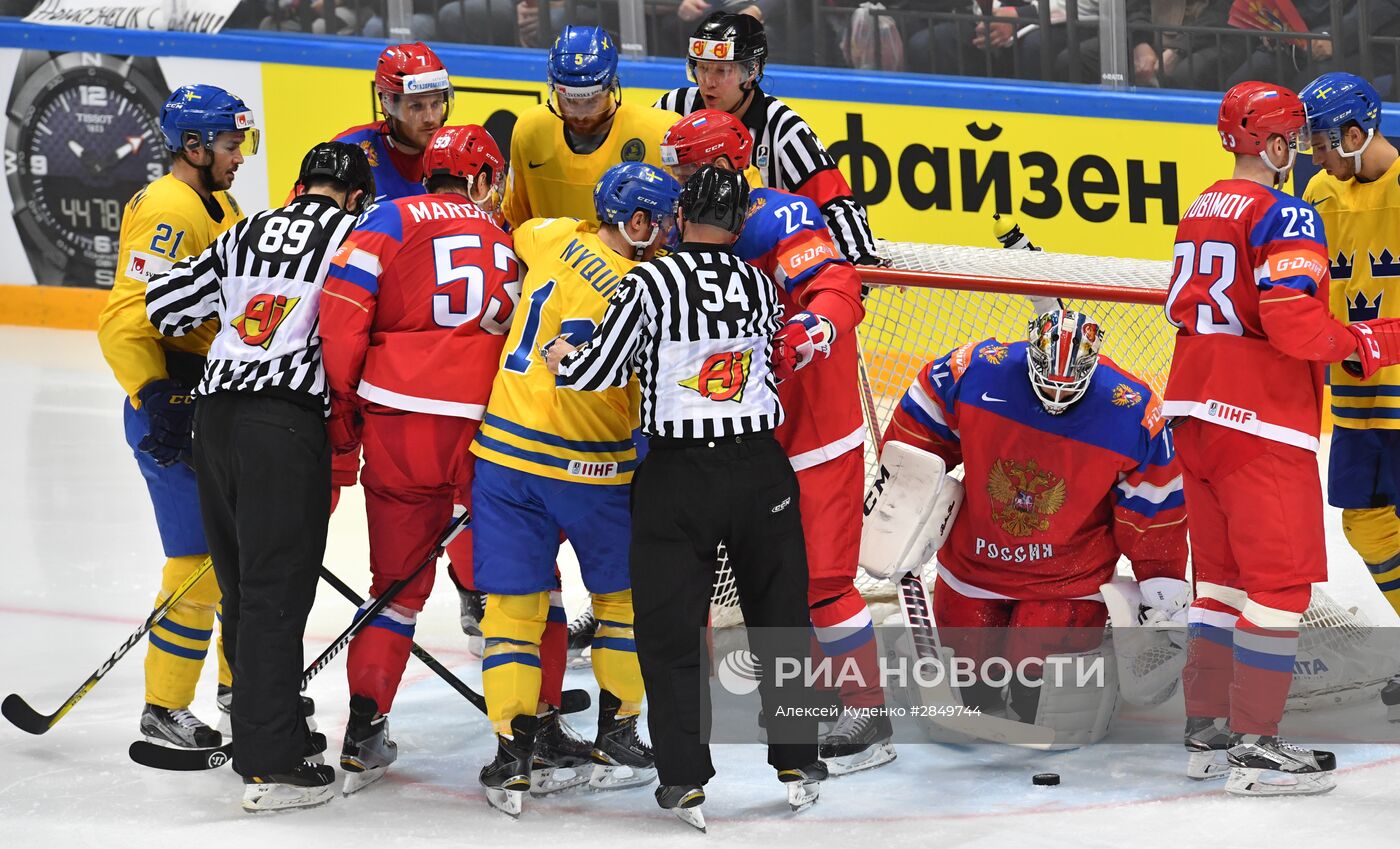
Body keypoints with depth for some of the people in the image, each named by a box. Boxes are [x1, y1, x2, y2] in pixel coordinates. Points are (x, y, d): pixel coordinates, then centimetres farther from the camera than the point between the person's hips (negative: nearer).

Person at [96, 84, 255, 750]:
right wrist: (157, 398, -29)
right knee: (200, 559, -8)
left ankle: (241, 682, 33)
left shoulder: (220, 207, 15)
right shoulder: (167, 210, -17)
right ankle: (163, 712, 0)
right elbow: (126, 321, -25)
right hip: (174, 409, -10)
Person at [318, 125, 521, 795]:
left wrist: (342, 408, 2)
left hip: (398, 427, 0)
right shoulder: (508, 245, 16)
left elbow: (342, 303, -6)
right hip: (489, 432, 0)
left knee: (398, 584, 15)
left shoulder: (392, 220, 6)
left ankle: (364, 739, 12)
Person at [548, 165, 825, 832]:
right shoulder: (761, 287, 3)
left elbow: (601, 371, -8)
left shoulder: (650, 282, -9)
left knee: (669, 627, 6)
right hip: (760, 465, 3)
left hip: (678, 476, -3)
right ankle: (797, 764, 22)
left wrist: (560, 357, 13)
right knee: (779, 615, 16)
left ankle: (686, 781, 3)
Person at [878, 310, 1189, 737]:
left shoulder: (1132, 413, -20)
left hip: (1069, 571, -2)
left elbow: (1155, 505, -9)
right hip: (976, 554, 2)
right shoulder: (975, 372, -21)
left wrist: (1162, 583, -5)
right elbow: (921, 419, 0)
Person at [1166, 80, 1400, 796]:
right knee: (1281, 578, -4)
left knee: (1221, 569, 17)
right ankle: (1253, 745, -6)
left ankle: (1205, 725, 21)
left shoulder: (1199, 212, 13)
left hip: (1195, 410, 9)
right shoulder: (1284, 216, -14)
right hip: (1262, 424, -9)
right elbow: (1293, 324, -22)